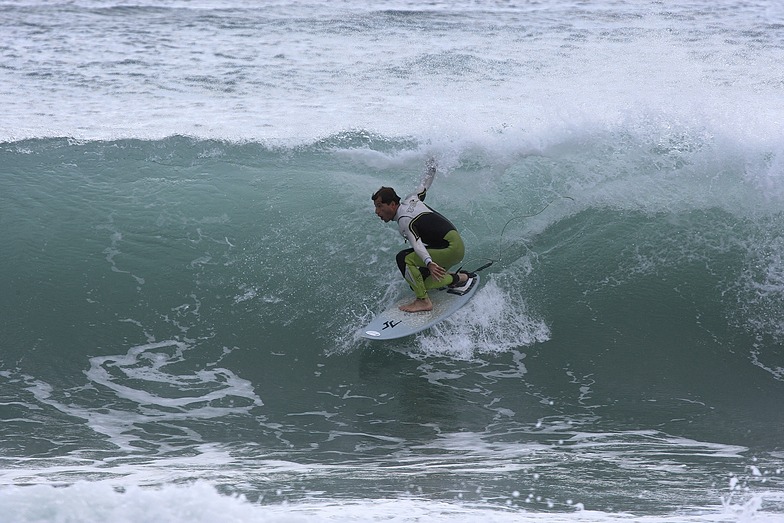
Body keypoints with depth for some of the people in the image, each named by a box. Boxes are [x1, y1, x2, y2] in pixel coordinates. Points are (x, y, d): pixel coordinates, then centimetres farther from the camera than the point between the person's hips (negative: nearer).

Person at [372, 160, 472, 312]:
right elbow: (427, 180, 21)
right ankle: (458, 278, 14)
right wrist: (431, 164, 41)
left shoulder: (404, 220, -17)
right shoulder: (410, 200, 7)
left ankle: (423, 301, -20)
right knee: (418, 283, 8)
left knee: (404, 258, -21)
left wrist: (428, 263, -49)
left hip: (451, 249, -10)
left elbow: (416, 243, -34)